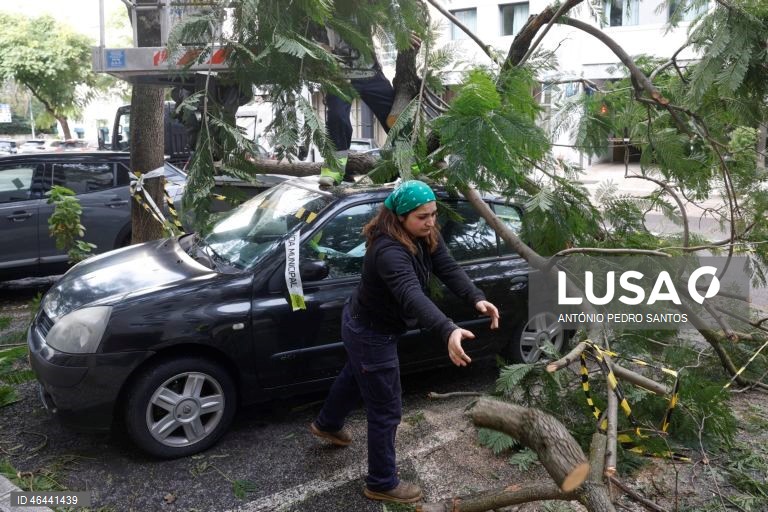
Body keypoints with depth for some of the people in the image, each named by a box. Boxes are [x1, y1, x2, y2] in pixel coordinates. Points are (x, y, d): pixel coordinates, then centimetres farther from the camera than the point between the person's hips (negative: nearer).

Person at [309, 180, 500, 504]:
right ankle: (382, 484, 23)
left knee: (356, 377, 34)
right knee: (386, 412, 3)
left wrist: (477, 298, -33)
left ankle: (327, 425, 62)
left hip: (366, 325, 10)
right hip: (370, 334, -10)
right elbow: (412, 295, -53)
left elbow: (449, 270, -16)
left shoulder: (426, 236, -8)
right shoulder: (388, 250, -38)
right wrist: (448, 331, -67)